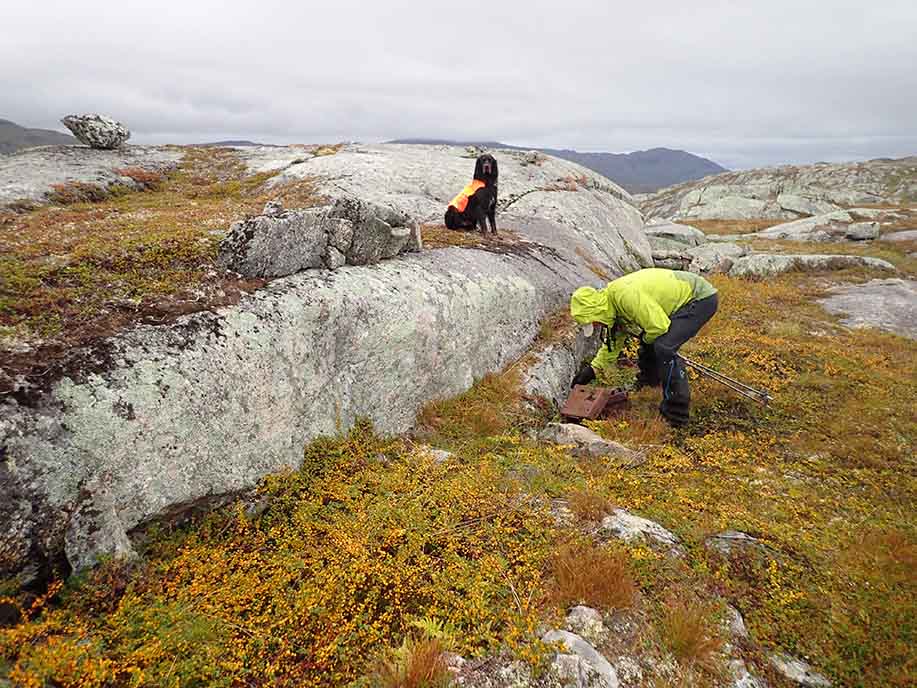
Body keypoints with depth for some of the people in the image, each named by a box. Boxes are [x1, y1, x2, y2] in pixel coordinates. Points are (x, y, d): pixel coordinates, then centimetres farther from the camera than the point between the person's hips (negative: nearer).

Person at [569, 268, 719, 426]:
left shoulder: (626, 295, -30)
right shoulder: (612, 298, 3)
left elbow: (659, 327, -29)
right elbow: (613, 340, 16)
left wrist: (645, 338, -7)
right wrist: (593, 368, 16)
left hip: (702, 298, -10)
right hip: (684, 296, 10)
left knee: (664, 347, -22)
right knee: (649, 340, 16)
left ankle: (676, 411, -12)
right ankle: (649, 378, 42)